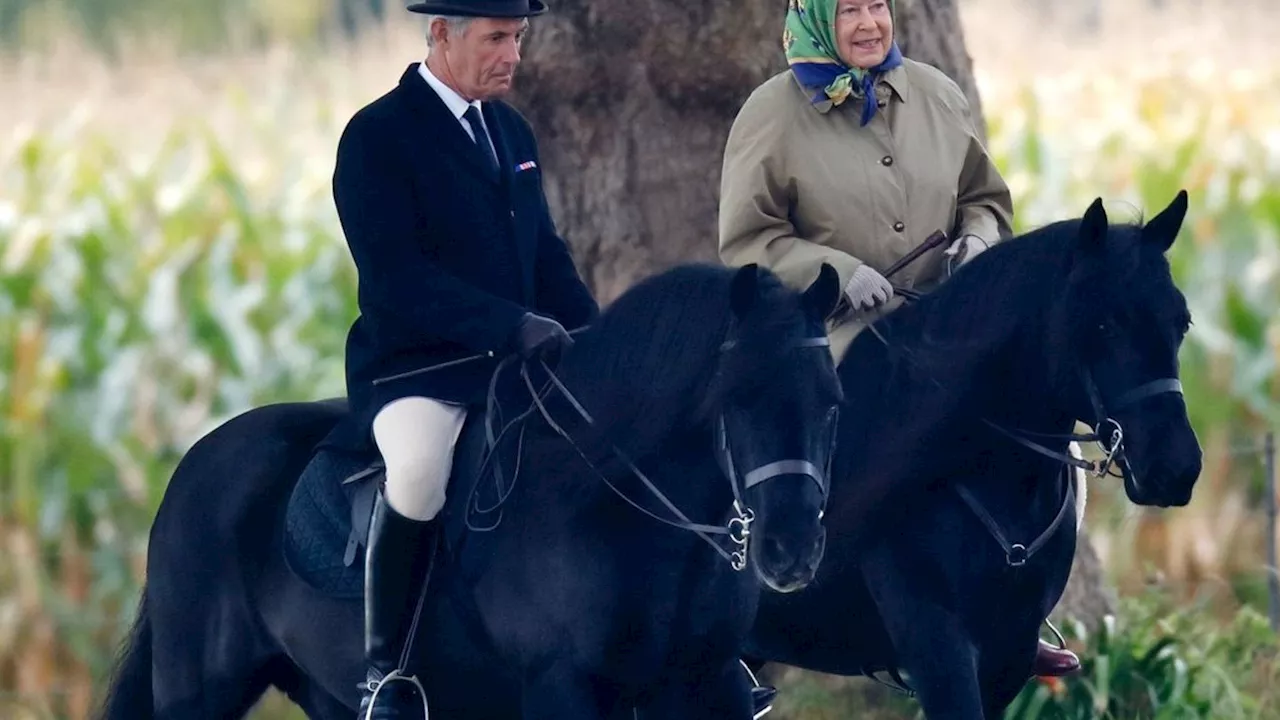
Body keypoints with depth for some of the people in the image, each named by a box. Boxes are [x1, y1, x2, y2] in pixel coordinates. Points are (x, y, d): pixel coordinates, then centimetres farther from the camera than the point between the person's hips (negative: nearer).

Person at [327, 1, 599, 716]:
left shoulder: (513, 131, 16)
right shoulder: (378, 136, -8)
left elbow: (547, 255, 20)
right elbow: (397, 277, -17)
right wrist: (513, 325, -25)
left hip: (517, 364, 8)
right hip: (413, 371, -8)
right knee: (420, 466, -37)